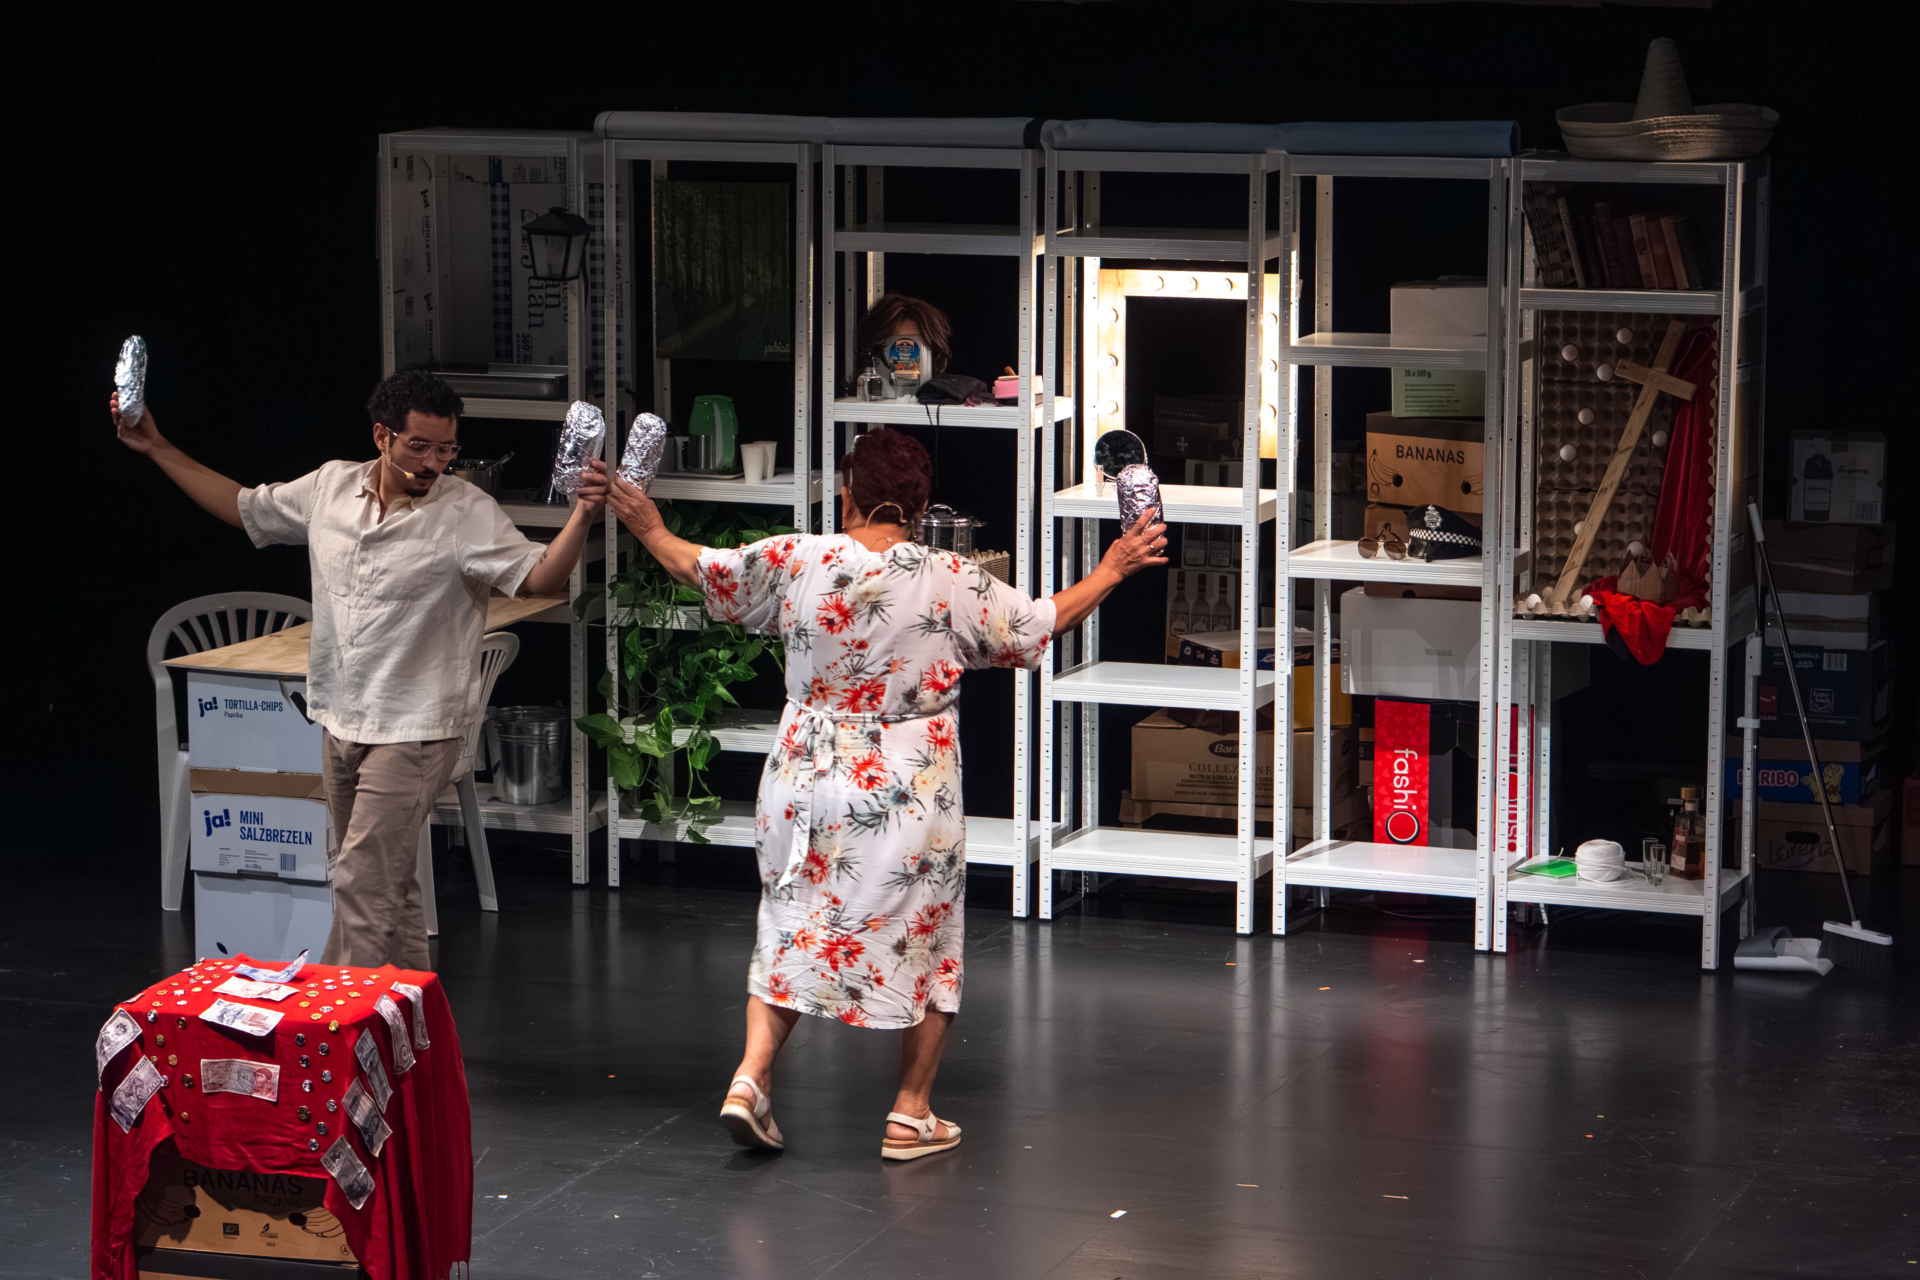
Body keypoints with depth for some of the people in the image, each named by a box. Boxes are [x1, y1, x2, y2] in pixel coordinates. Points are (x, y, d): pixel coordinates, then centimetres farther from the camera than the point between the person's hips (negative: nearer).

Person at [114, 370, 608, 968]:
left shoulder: (467, 513, -13)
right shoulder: (330, 487, 3)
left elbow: (540, 577, -22)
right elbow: (242, 507, 17)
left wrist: (582, 515, -39)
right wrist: (157, 448, 15)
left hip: (413, 732, -7)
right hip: (340, 721, 7)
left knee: (363, 880, -10)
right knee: (386, 882, 17)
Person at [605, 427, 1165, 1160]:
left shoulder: (794, 561, -7)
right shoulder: (950, 581, -12)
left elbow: (698, 570, 6)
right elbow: (1041, 625, -1)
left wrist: (650, 527, 23)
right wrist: (1111, 570, 11)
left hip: (805, 780, 2)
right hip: (908, 791, -2)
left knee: (792, 930, 18)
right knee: (923, 939, 13)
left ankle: (751, 1078, 4)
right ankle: (911, 1114, 17)